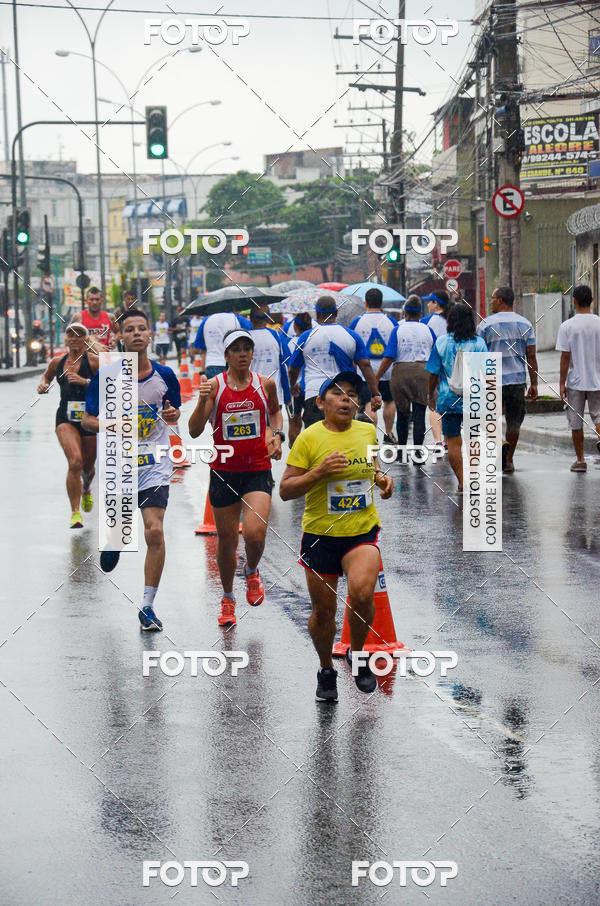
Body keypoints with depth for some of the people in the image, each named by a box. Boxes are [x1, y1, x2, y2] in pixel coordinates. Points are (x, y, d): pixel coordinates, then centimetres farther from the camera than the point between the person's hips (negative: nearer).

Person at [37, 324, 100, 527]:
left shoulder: (94, 361, -5)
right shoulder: (57, 362, 8)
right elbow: (47, 375, 30)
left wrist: (85, 381, -25)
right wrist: (43, 385, 7)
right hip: (66, 417, 1)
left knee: (88, 466, 15)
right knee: (75, 462, -21)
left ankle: (86, 490, 53)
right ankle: (75, 512, -16)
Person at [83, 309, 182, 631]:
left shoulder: (164, 375, -2)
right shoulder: (106, 375, -7)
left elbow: (174, 415, 13)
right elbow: (87, 419, 0)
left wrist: (171, 415, -11)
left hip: (154, 463, 0)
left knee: (155, 532, -13)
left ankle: (147, 606, -3)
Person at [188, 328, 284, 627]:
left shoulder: (265, 384, 1)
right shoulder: (214, 385, -6)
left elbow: (275, 411, 23)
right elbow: (194, 431, -12)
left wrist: (277, 434, 4)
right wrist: (202, 400, -27)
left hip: (258, 470, 0)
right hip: (224, 471, 0)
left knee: (255, 533, -18)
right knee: (226, 538, 9)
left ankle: (251, 572, 17)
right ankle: (228, 599, 31)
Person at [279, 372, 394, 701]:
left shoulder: (368, 431, 4)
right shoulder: (309, 438, -8)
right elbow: (285, 490, -9)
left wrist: (381, 476, 4)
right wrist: (320, 471, -23)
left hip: (363, 531, 2)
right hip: (320, 534, -1)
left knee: (361, 593, -22)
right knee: (323, 610, 6)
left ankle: (356, 654, 5)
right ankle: (326, 670, 33)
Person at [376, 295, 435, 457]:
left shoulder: (398, 330, -1)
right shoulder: (428, 330, 4)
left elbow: (388, 358, -8)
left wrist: (376, 379, -4)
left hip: (401, 372, 0)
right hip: (423, 373, 1)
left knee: (402, 415, 13)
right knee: (419, 416, 0)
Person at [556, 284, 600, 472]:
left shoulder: (567, 326, -9)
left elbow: (565, 357, -10)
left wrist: (562, 383, -3)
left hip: (575, 381, -2)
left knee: (576, 422, 8)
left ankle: (580, 460, 12)